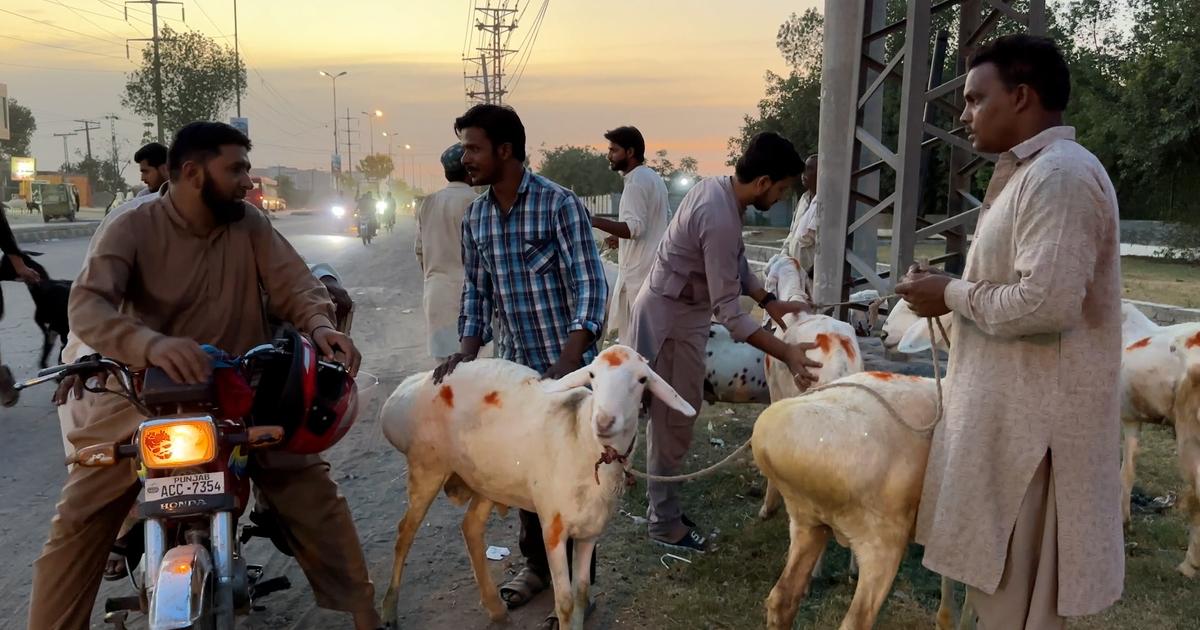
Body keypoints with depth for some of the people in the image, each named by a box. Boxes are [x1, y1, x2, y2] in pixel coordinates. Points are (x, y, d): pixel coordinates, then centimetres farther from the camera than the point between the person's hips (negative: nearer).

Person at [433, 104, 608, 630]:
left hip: (567, 365, -6)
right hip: (516, 366, 6)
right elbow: (476, 292, 10)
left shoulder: (559, 204, -16)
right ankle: (537, 562, 38)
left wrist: (567, 363, -31)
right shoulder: (474, 219, 3)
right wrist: (466, 353, -6)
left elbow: (589, 286, -20)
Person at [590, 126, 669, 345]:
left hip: (639, 271, -10)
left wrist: (595, 221, -26)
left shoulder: (636, 182, -16)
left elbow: (635, 227, -25)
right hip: (652, 266, 10)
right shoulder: (653, 178, 15)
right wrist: (624, 237, 21)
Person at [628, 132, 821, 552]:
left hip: (679, 310, 10)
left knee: (674, 418, 18)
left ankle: (664, 506, 32)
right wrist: (787, 354, -33)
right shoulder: (720, 218, -30)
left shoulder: (718, 188, 0)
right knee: (673, 423, 0)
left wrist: (770, 303, 4)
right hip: (671, 318, -10)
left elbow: (736, 264, 13)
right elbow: (728, 311, -31)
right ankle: (664, 523, 14)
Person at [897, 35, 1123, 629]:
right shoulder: (1033, 172, 15)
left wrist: (952, 295, -14)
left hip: (1034, 418, -10)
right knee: (1004, 578, 20)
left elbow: (1046, 303, -27)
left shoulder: (1060, 173, -18)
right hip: (1015, 408, 10)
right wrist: (954, 288, 8)